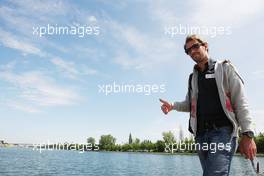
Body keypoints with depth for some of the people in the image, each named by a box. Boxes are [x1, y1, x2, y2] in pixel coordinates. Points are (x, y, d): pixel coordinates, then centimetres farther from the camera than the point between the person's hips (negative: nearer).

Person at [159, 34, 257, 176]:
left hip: (222, 131, -5)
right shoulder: (193, 77, 20)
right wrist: (172, 106, 2)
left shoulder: (224, 68, 6)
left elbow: (240, 102, -1)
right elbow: (190, 104, 23)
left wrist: (247, 134, -11)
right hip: (201, 134, 5)